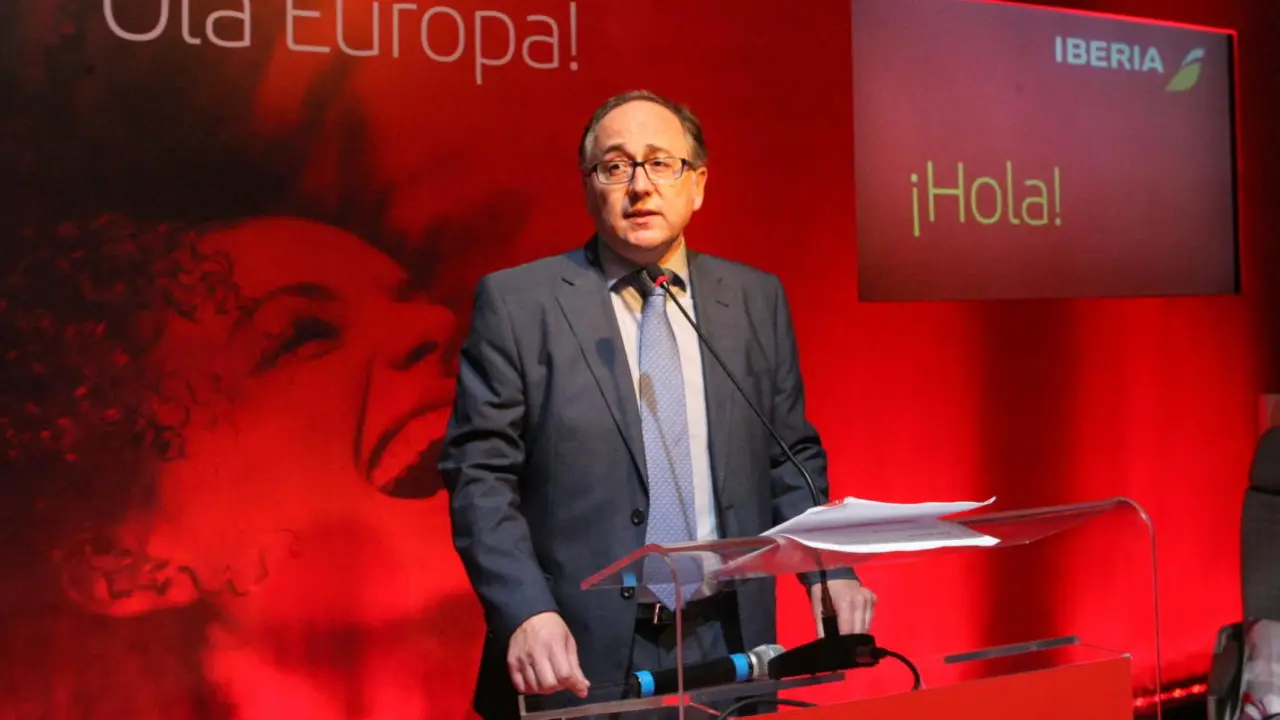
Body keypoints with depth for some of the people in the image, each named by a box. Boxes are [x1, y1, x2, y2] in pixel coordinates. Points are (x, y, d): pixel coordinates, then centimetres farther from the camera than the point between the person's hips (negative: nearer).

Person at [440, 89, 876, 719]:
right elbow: (480, 476, -7)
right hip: (581, 659, -3)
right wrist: (527, 613, -19)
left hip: (727, 647, 3)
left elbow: (791, 457, 12)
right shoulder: (515, 303, -3)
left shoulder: (757, 299, 7)